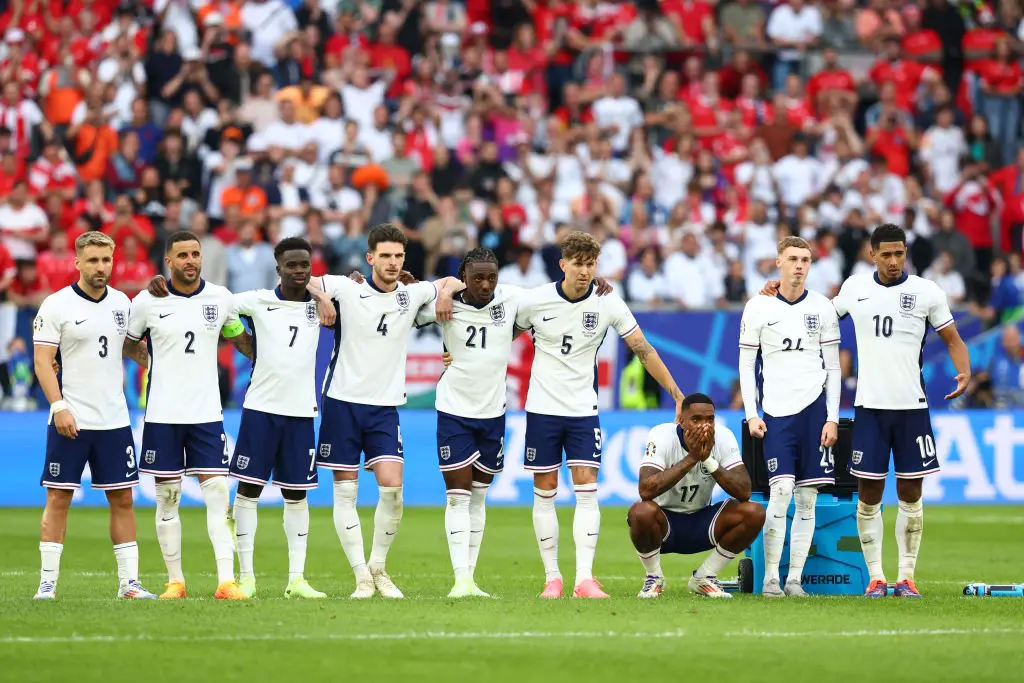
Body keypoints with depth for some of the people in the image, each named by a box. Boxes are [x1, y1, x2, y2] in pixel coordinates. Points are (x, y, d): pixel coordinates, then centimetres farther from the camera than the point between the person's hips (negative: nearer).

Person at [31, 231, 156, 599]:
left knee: (122, 499, 5)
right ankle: (48, 582, 2)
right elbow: (43, 361, -9)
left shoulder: (121, 302, 9)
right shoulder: (56, 305, -6)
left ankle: (129, 582, 9)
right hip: (69, 421, -4)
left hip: (114, 420, 5)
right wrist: (59, 407, -18)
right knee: (58, 499, -2)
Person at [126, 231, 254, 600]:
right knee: (167, 497, 2)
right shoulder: (147, 302, -3)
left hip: (207, 413, 1)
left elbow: (242, 340, 20)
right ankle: (175, 580, 11)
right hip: (162, 415, -1)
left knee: (218, 493, -7)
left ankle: (226, 580, -10)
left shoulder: (220, 298, 4)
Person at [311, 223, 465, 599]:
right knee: (345, 492, -2)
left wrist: (447, 291, -1)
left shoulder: (412, 294, 4)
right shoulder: (345, 289, -5)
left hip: (385, 406, 2)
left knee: (392, 487, -12)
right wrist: (318, 294, -18)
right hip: (343, 401, -2)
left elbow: (452, 283, 21)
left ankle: (378, 568, 6)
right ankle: (361, 576, 5)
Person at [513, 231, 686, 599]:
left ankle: (585, 579, -11)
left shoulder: (608, 303, -6)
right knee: (544, 493, 2)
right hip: (542, 408, 0)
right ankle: (552, 578, 9)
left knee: (587, 489, -9)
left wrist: (677, 395, -2)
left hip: (584, 410, 0)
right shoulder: (535, 302, -8)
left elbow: (643, 350, -1)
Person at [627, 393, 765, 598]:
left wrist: (708, 460, -31)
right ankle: (654, 577, -7)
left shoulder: (723, 437, -11)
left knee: (754, 514, -19)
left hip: (701, 523, 4)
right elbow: (646, 491, -36)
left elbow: (744, 493, -21)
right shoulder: (662, 436, -21)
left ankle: (703, 578, 0)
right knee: (642, 511, -38)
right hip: (664, 522, -4)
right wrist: (691, 458, -36)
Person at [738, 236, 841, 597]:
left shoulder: (822, 308, 6)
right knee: (781, 490, -13)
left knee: (807, 499, 1)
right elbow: (746, 364, 6)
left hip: (815, 406, 2)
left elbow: (833, 367, 8)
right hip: (776, 410, -2)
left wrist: (832, 418, 2)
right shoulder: (759, 307, 3)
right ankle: (770, 578, -7)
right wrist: (751, 415, -1)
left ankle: (794, 579, 5)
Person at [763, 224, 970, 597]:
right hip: (869, 406, 1)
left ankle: (906, 576, 8)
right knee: (869, 492, -1)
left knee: (910, 492, 2)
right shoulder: (855, 287, 5)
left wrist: (964, 372, -13)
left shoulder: (926, 291, 0)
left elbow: (953, 340, 5)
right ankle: (875, 577, 6)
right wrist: (784, 291, 16)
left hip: (911, 405, -1)